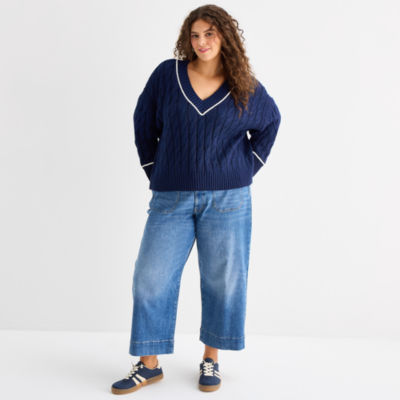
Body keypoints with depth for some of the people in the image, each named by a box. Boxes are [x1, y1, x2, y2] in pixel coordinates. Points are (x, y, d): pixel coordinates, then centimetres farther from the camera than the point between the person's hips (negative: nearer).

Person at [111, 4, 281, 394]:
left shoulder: (245, 87, 2)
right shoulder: (168, 74, 1)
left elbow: (269, 121, 20)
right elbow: (144, 123, 11)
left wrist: (247, 168, 11)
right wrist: (155, 172, 7)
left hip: (227, 198, 0)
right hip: (171, 198, 1)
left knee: (222, 278, 6)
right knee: (151, 276, 0)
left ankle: (211, 359, 24)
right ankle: (149, 363, 15)